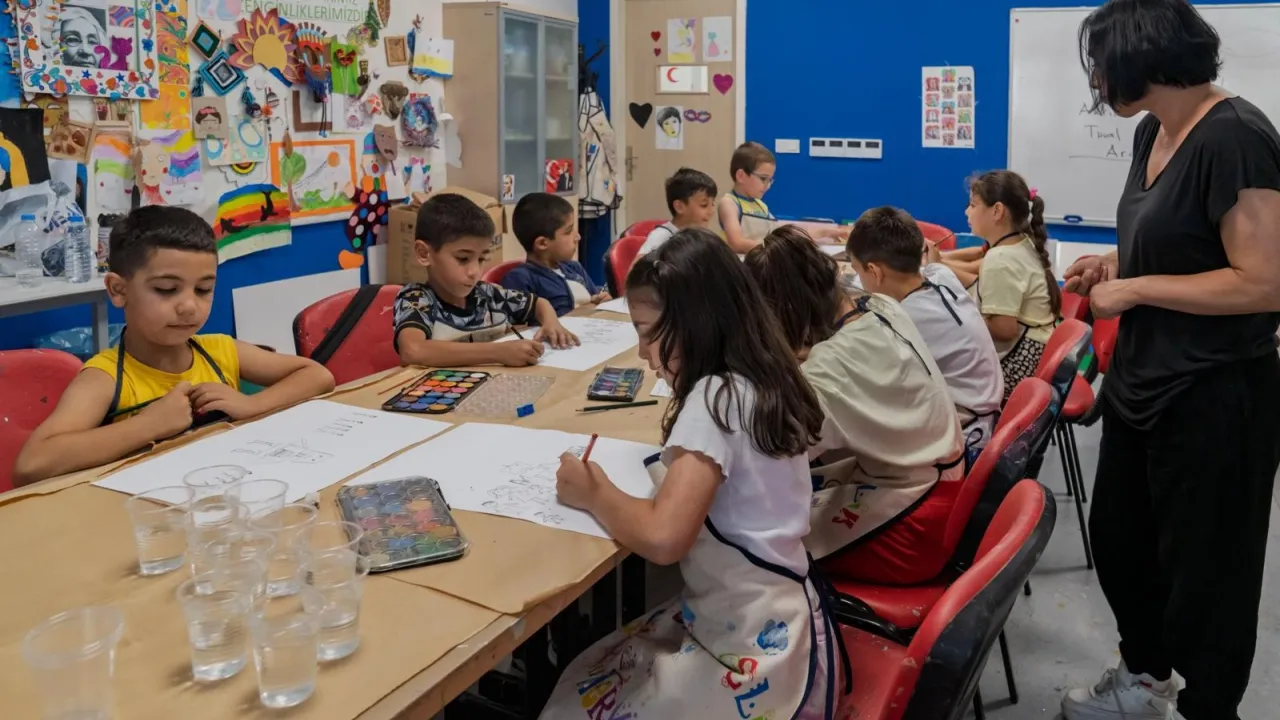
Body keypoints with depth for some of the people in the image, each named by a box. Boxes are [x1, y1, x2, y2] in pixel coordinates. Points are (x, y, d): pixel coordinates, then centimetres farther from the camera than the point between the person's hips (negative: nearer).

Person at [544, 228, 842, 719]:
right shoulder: (759, 381, 3)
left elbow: (663, 537, -32)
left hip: (751, 655, -9)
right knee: (579, 679, 18)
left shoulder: (715, 398, -23)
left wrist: (593, 493, -16)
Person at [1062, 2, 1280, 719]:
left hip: (1215, 397, -9)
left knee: (1203, 569, 9)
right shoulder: (1155, 132, 6)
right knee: (1118, 538, 22)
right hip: (1142, 381, 10)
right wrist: (1116, 263, 4)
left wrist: (1132, 289, -19)